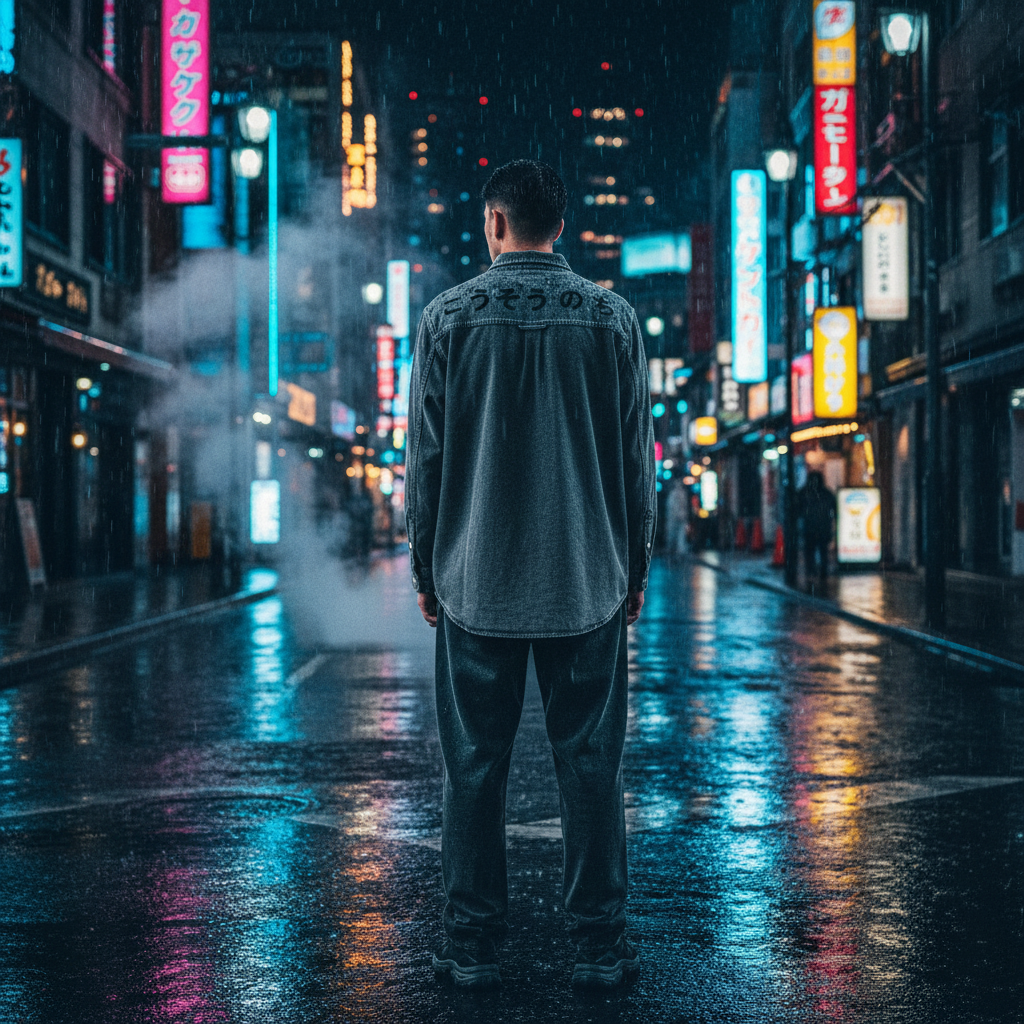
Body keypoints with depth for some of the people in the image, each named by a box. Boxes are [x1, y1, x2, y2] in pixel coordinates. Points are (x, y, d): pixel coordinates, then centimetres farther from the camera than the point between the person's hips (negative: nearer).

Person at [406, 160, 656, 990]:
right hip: (589, 581, 1)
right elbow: (638, 458, 4)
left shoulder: (450, 317, -2)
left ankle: (475, 945, 12)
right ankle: (600, 945, 10)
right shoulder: (613, 319, 1)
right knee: (590, 763, 6)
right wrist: (636, 568, 12)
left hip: (476, 580, -1)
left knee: (474, 766, 7)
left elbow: (425, 456, 0)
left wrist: (425, 568, 9)